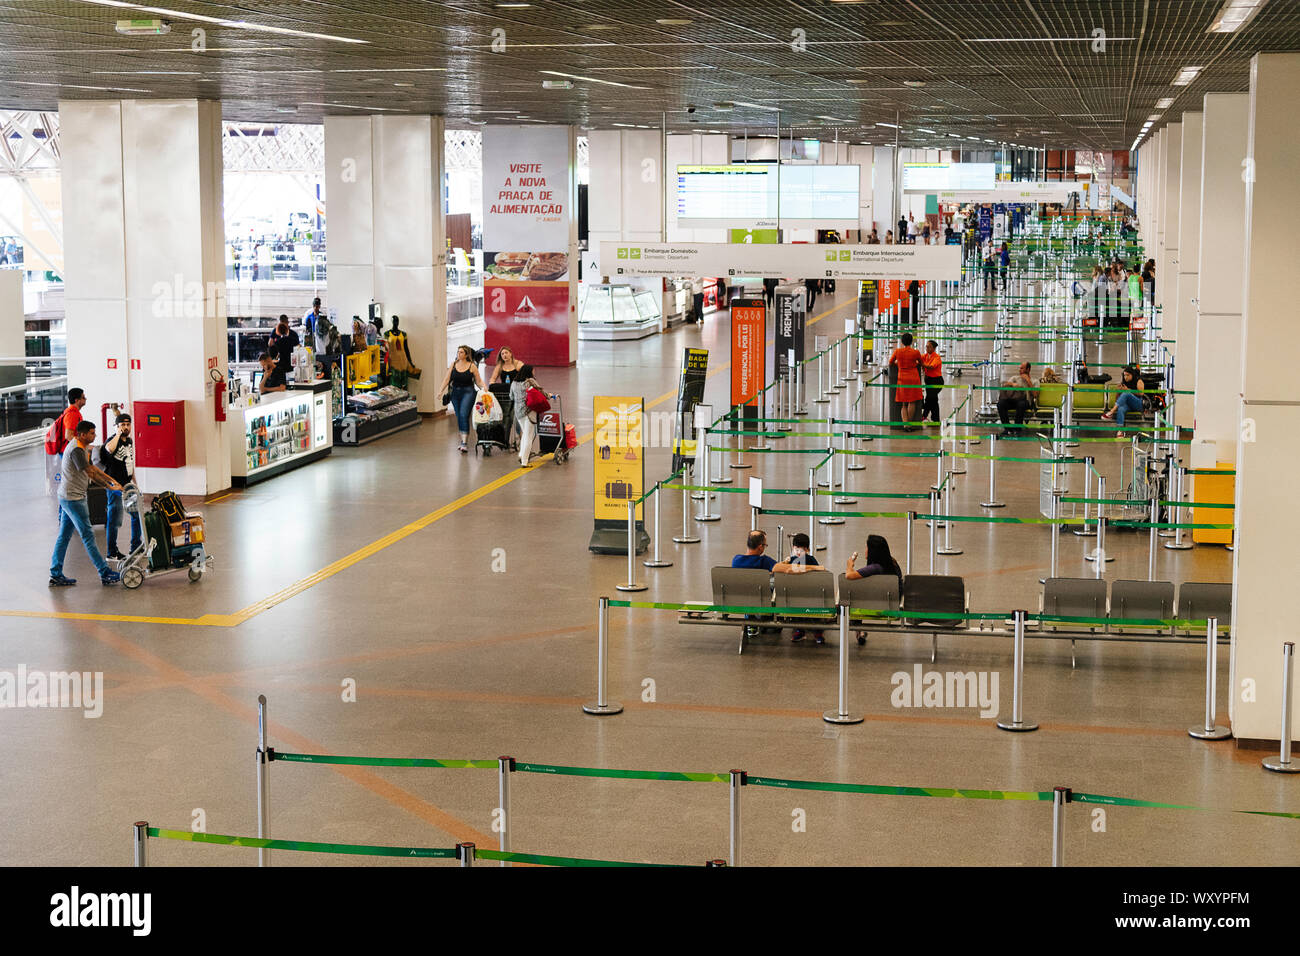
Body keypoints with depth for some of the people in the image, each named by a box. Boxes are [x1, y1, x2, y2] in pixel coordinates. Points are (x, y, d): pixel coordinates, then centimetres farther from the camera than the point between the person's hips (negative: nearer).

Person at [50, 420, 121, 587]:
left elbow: (92, 467, 20)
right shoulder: (76, 450, -19)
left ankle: (56, 575, 14)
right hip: (73, 499, -10)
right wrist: (110, 487, -14)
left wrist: (111, 480, 17)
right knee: (88, 536, -5)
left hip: (67, 498, 10)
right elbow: (91, 474, -19)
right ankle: (105, 573, 0)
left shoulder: (82, 447, 13)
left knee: (64, 536, 11)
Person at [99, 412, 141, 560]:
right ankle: (112, 552, 5)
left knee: (137, 515, 15)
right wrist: (118, 434, -27)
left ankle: (136, 547, 28)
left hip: (128, 486, 8)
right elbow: (109, 448, -41)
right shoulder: (113, 440, -14)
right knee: (115, 520, -3)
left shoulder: (129, 441, 12)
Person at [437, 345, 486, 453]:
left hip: (468, 392, -5)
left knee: (464, 416, -17)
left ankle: (464, 444, -19)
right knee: (459, 417, 9)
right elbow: (446, 379, 6)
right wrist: (441, 390, -5)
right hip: (455, 393, 5)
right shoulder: (453, 365, 8)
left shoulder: (472, 366, -2)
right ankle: (462, 441, 21)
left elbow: (478, 381, 3)